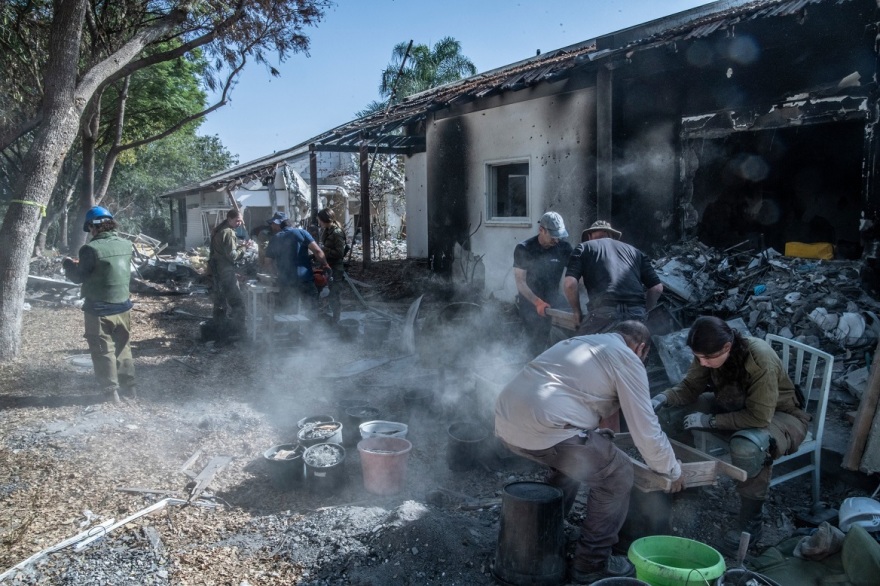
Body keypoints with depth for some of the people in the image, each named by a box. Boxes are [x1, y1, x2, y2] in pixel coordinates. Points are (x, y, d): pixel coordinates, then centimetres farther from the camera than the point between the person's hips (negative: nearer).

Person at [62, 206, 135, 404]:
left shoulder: (91, 248, -19)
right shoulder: (126, 245, 0)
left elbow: (79, 276, -9)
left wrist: (68, 264, 11)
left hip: (99, 309, -6)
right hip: (123, 305, 6)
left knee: (103, 351, 6)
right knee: (123, 347, 19)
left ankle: (111, 391, 10)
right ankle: (129, 385, 25)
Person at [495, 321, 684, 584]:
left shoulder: (579, 342, 30)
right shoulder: (627, 358, 6)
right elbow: (646, 429, 6)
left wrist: (596, 435, 56)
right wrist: (672, 471, 23)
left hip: (506, 419, 9)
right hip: (545, 427, -9)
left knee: (569, 460, 33)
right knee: (616, 476, 9)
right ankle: (591, 564, 18)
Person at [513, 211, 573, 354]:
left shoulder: (564, 248, -3)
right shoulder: (523, 250, -10)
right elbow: (520, 282, -12)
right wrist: (538, 302, -25)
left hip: (553, 299, 3)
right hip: (530, 303, -3)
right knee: (537, 343, -11)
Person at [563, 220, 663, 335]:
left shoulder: (585, 248, 18)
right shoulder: (634, 251, 27)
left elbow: (570, 284, 1)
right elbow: (657, 288, 18)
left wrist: (577, 312, 14)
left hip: (604, 313, -3)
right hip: (637, 315, 4)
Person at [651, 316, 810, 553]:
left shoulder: (760, 359, -35)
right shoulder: (709, 353, -16)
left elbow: (759, 417, -35)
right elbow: (690, 387, -5)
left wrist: (710, 421, -31)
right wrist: (661, 399, -25)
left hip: (778, 415, -7)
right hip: (737, 408, 7)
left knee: (747, 446, -38)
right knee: (680, 409, -6)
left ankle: (751, 520, -17)